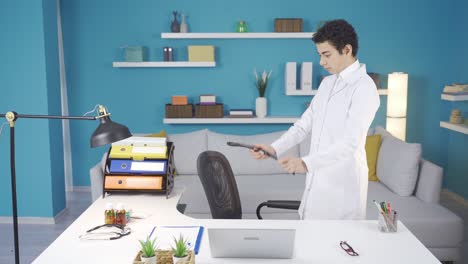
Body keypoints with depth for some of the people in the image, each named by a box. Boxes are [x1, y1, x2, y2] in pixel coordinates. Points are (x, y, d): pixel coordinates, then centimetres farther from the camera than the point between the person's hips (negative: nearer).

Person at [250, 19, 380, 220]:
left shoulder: (364, 88, -13)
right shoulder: (327, 83, 13)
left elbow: (351, 142, -23)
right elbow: (304, 125, 12)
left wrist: (306, 163, -33)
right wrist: (274, 148, -2)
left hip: (342, 184, -7)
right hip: (318, 180, 7)